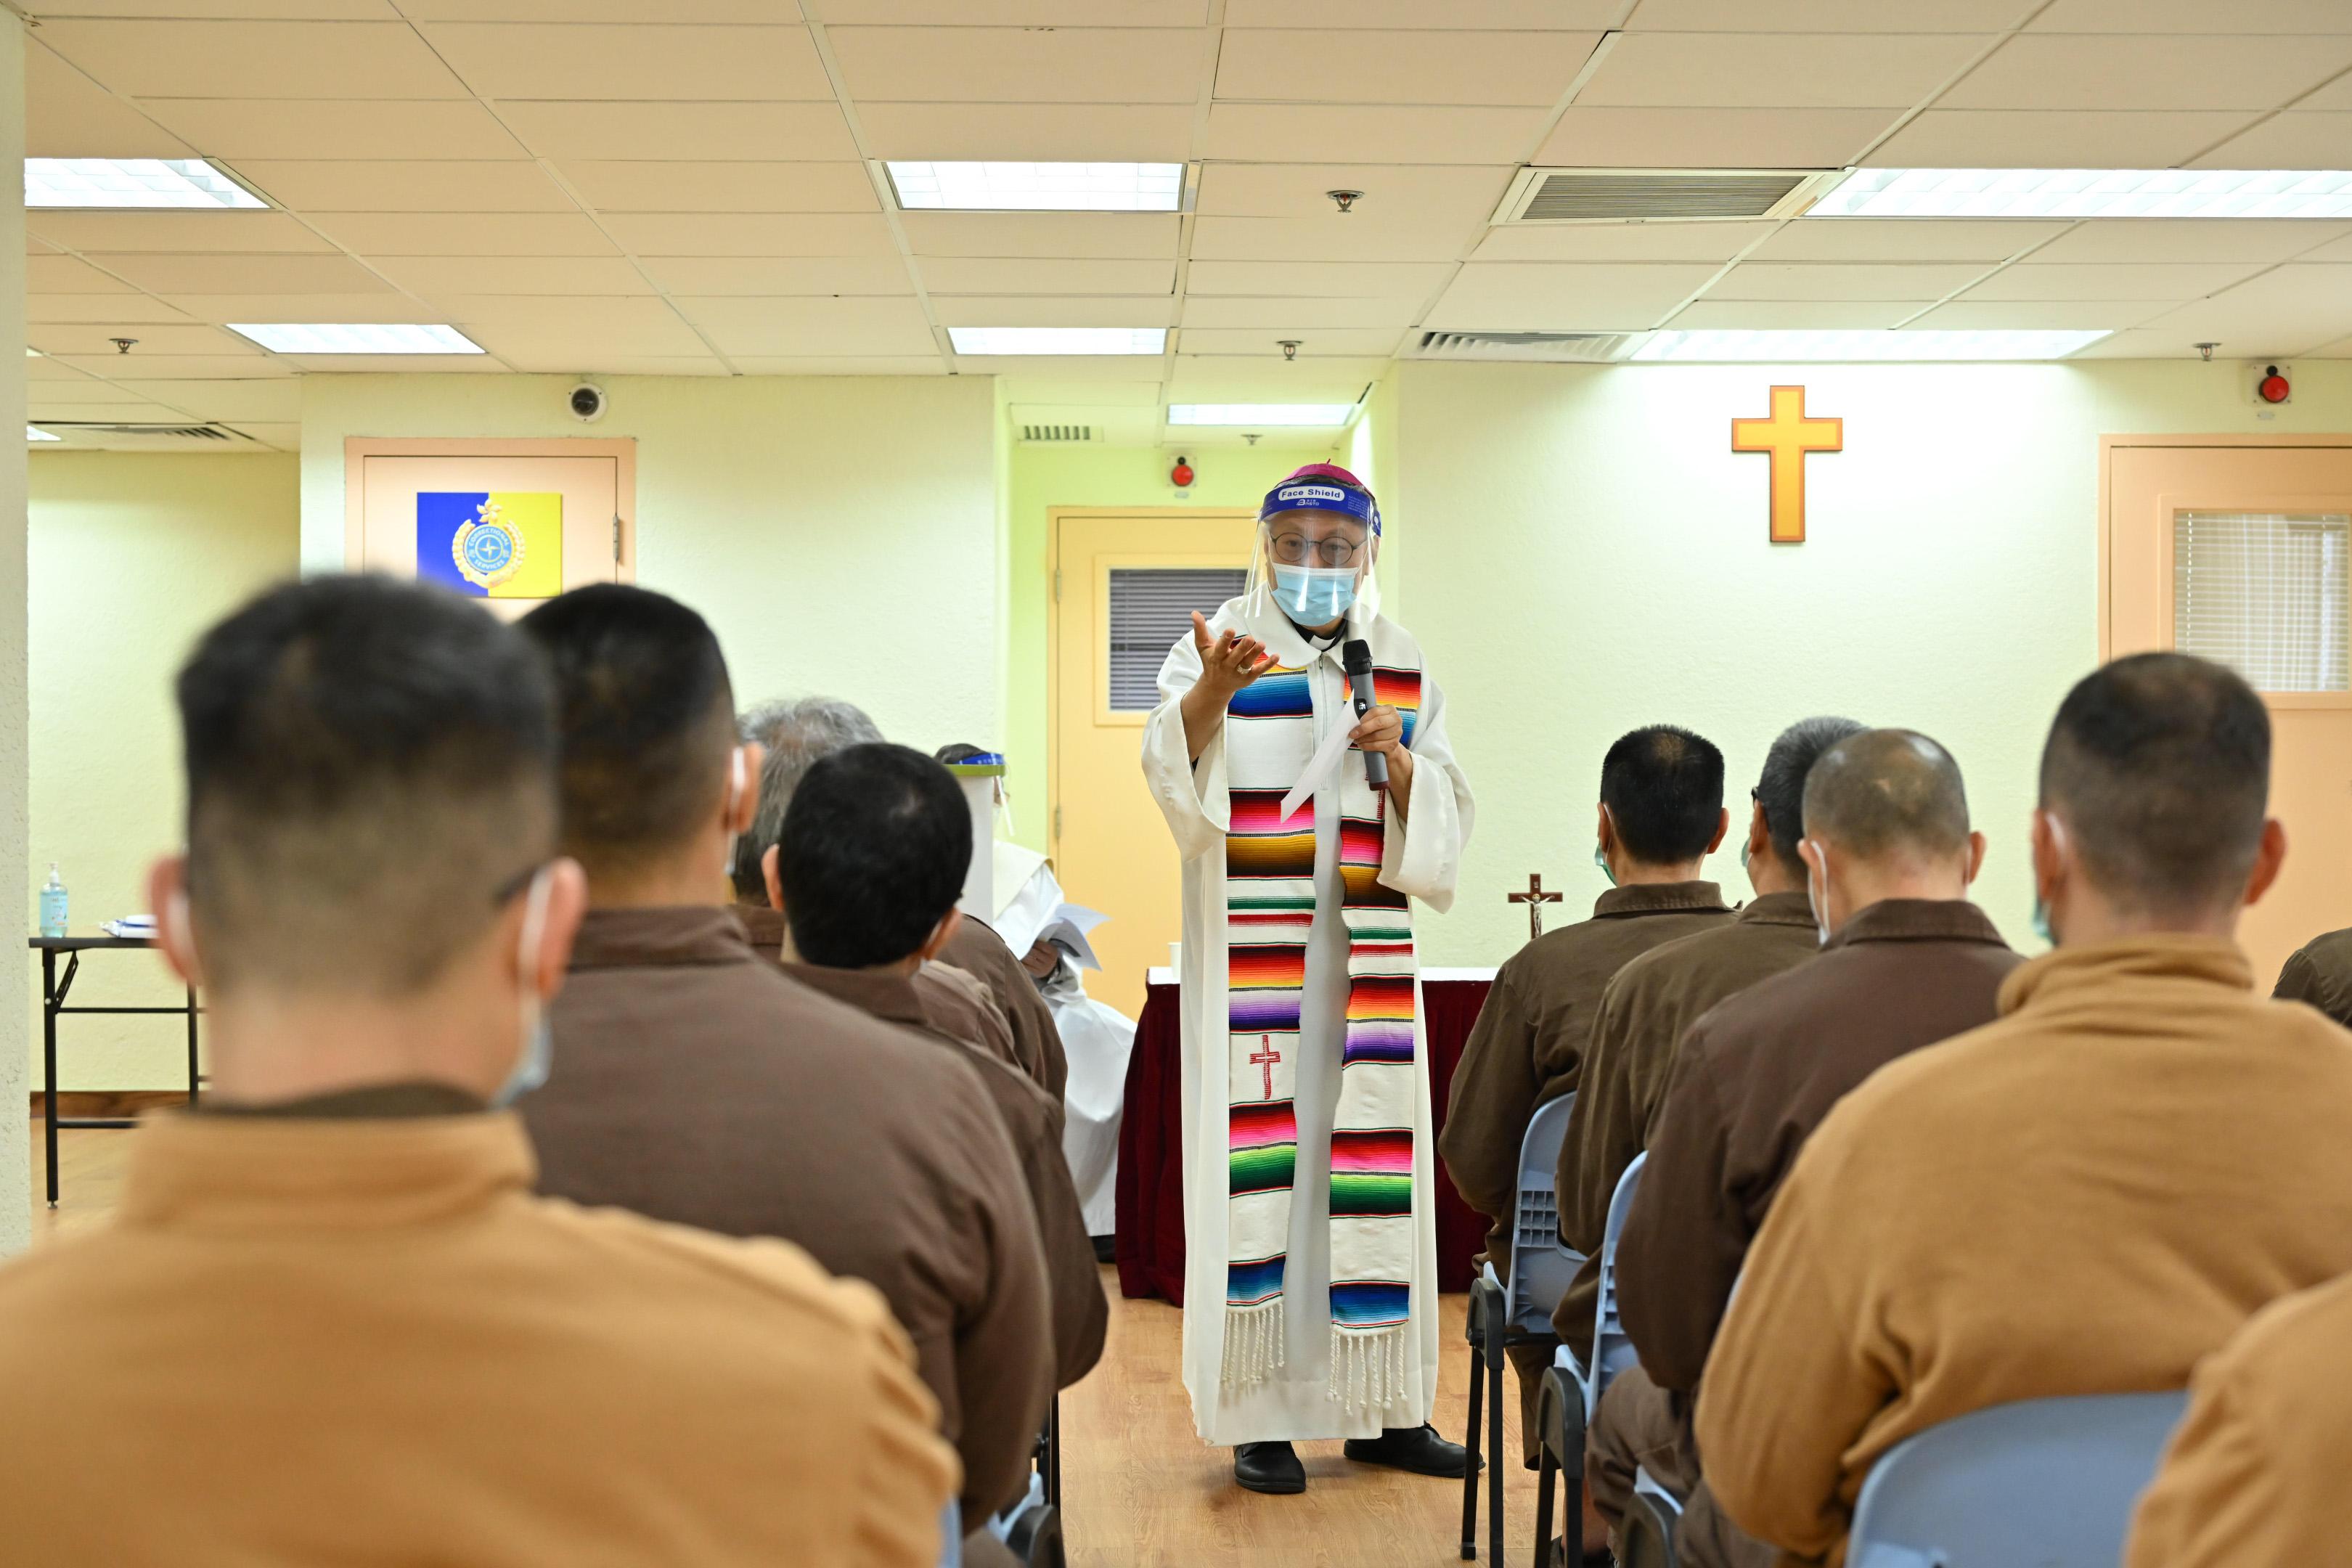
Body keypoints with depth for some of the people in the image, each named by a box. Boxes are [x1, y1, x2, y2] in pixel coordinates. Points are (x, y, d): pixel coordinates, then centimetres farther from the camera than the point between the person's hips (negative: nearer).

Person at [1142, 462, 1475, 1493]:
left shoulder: (1401, 666, 12)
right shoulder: (1223, 645, 0)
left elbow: (1442, 825, 12)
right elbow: (1172, 765, -20)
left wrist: (1400, 763, -9)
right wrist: (1211, 692, -41)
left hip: (1366, 957, 4)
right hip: (1252, 960, -4)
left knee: (1373, 1163, 4)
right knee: (1257, 1165, -6)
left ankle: (1382, 1409, 14)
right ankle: (1259, 1416, 1)